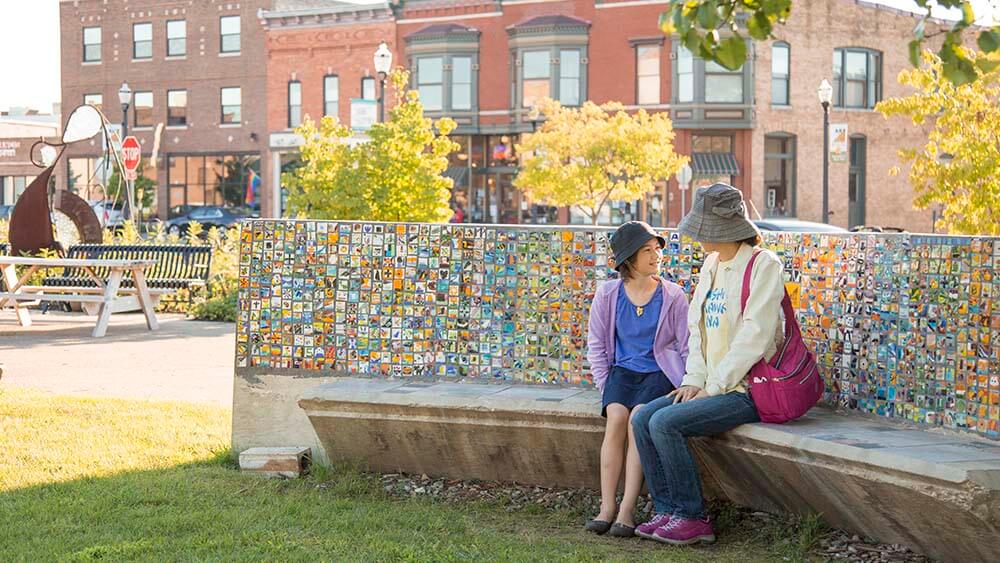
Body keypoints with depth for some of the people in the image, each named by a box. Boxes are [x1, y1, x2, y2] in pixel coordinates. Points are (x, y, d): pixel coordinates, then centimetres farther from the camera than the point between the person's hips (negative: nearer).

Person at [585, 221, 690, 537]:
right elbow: (596, 346, 9)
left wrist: (682, 389, -9)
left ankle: (627, 509, -28)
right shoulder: (608, 295, 3)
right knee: (616, 416, -28)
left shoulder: (673, 296, -1)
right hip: (623, 370, 2)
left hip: (659, 372, -1)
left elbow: (686, 347, 2)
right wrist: (606, 387, 0)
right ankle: (607, 507, -25)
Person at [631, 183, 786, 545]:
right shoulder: (711, 265, 13)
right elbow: (697, 327, 15)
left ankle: (692, 518, -10)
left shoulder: (763, 265, -13)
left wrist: (713, 388, -17)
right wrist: (694, 380, 1)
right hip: (713, 385, 9)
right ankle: (667, 511, -3)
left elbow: (754, 338, -18)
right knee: (643, 418, -6)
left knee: (666, 422, -22)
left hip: (747, 390, -8)